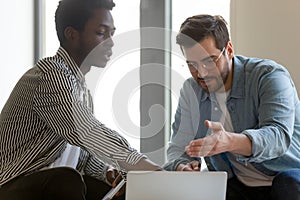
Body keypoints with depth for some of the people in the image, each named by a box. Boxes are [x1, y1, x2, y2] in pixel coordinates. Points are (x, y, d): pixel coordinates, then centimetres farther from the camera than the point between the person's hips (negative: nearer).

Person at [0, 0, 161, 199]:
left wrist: (109, 173, -4)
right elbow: (90, 135, -28)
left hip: (58, 184, 9)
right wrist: (159, 173, -29)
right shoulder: (51, 75, -18)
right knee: (66, 181, -37)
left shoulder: (82, 90, 15)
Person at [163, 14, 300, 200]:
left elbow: (278, 136, -30)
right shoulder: (190, 91, 3)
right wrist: (181, 166, -24)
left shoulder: (269, 76, -14)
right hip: (233, 183, 3)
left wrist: (231, 142, -50)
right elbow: (179, 147, 2)